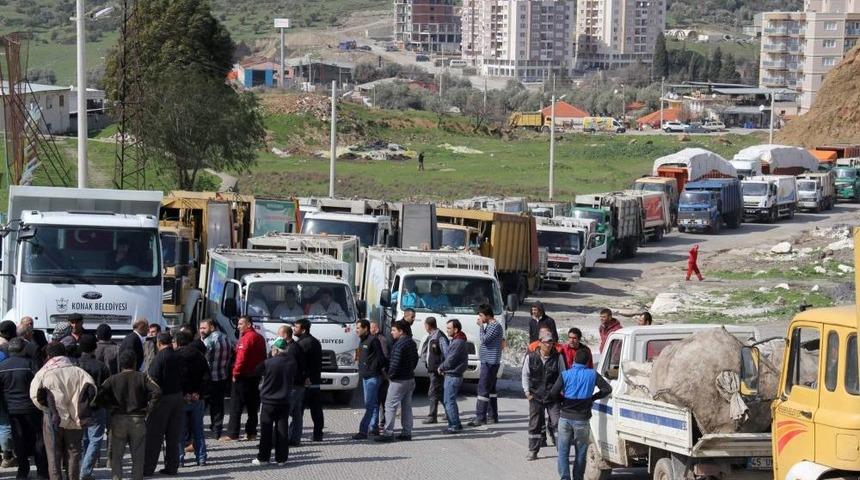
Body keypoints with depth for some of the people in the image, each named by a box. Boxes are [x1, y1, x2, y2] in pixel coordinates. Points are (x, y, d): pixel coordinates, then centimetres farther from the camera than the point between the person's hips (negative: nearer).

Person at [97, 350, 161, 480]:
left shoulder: (113, 379, 1)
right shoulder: (142, 377, 0)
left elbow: (99, 397, -9)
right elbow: (157, 392, -13)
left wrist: (110, 407, 2)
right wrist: (149, 408, -3)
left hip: (118, 420, 0)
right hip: (138, 420, 0)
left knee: (116, 456, 6)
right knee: (138, 457, 8)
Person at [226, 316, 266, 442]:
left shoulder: (247, 338, -16)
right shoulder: (260, 338, 13)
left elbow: (242, 357, -22)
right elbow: (263, 357, 17)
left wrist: (236, 373, -15)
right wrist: (260, 372, 18)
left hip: (244, 375, -9)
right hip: (256, 376, 9)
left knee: (236, 406, -6)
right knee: (252, 406, 13)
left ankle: (232, 434, -8)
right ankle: (251, 432, 14)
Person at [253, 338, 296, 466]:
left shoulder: (268, 363, -16)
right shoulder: (292, 363, -3)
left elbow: (256, 372, -2)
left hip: (269, 401, -3)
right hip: (284, 401, 3)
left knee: (266, 430, 4)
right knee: (282, 430, 7)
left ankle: (263, 457, 6)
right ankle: (281, 458, 7)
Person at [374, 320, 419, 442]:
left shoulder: (399, 344, -20)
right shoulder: (412, 343, 10)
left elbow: (395, 363, -23)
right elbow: (415, 359, 20)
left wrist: (390, 375, -9)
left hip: (399, 381, -9)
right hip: (410, 379, 9)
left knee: (390, 406, -5)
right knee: (407, 406, 13)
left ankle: (388, 433, -6)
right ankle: (406, 432, 16)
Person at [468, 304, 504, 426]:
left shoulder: (496, 326, -14)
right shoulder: (490, 326, 17)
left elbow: (485, 339, -21)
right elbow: (485, 340, 21)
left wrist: (481, 326, -10)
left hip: (490, 362, -11)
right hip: (487, 362, 11)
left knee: (483, 388, -12)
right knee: (491, 389, 13)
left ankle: (480, 417, -15)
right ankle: (492, 416, 19)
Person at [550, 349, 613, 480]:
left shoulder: (565, 375, -4)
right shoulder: (592, 374, -1)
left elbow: (553, 393, -10)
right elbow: (607, 389, -1)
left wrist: (563, 399, 9)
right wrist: (592, 398, 8)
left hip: (565, 418, 0)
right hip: (582, 420, 0)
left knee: (563, 451, 5)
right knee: (581, 452, 12)